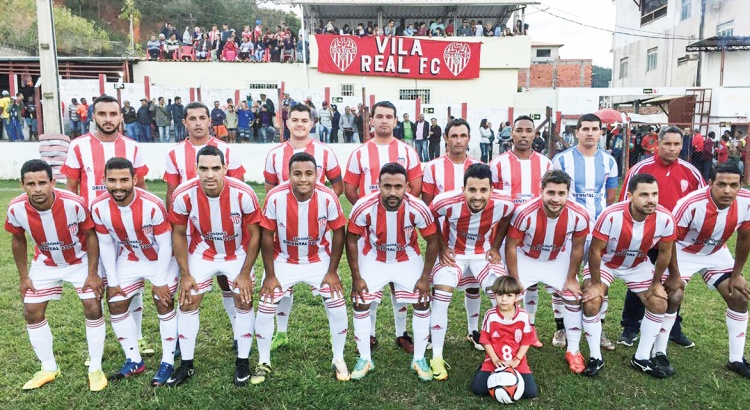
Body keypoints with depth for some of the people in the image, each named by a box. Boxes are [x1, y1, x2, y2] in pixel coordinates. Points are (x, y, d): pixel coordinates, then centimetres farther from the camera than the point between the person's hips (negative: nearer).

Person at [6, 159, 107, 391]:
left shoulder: (73, 204, -33)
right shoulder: (16, 209, -23)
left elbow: (90, 236, -17)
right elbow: (18, 240, -2)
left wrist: (92, 274, -17)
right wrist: (24, 277, 0)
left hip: (80, 260, -3)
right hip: (45, 263, 3)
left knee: (93, 309, -9)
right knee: (31, 312, 4)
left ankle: (95, 369, 7)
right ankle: (49, 368, 22)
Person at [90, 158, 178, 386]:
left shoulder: (153, 205, -32)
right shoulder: (99, 208, -20)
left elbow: (165, 244, -21)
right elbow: (106, 245, -6)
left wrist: (160, 281, -16)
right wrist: (113, 281, -2)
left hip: (161, 260, -4)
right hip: (128, 260, 5)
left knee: (164, 306, -3)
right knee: (116, 305, 5)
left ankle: (168, 363, 9)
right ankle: (134, 361, 18)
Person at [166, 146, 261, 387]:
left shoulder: (244, 194, -29)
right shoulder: (183, 195, -25)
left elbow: (255, 234, -15)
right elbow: (178, 234, -8)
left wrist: (245, 273, -12)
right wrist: (185, 274, -6)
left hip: (238, 253, -1)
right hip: (202, 253, 1)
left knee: (244, 302, -1)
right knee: (187, 303, 1)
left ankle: (243, 362, 16)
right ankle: (186, 364, 19)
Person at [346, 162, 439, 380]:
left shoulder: (418, 208, -31)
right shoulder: (363, 207, -31)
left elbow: (432, 241, -13)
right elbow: (351, 240, -14)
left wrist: (425, 277, -11)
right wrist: (356, 277, -11)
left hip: (408, 258, 0)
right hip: (373, 258, 0)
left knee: (422, 303, -3)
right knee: (360, 303, -3)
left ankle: (419, 359, 16)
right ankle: (365, 359, 16)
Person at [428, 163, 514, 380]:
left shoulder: (504, 203, -24)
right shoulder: (447, 202, -32)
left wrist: (495, 247, -1)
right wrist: (441, 248, -10)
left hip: (484, 252, 2)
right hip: (453, 252, -2)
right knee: (440, 296, -17)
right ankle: (437, 358, -3)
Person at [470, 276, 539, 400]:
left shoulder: (523, 316, -8)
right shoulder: (490, 315, -11)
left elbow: (526, 340, -2)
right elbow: (485, 340, -5)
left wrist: (517, 360, -11)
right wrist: (495, 359, -12)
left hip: (517, 361, 1)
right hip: (494, 361, -1)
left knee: (531, 392, -12)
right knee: (478, 389, -13)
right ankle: (482, 369, 19)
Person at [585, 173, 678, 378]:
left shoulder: (665, 218, -25)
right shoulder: (611, 215, -36)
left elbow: (664, 252, -6)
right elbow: (595, 251, -24)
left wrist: (656, 282, 1)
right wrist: (595, 283, -18)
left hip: (638, 265, 4)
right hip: (605, 262, -3)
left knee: (660, 304, -1)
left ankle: (642, 358, 17)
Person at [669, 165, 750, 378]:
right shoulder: (691, 204, -35)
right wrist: (675, 276, -18)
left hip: (717, 253, 5)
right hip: (684, 252, -5)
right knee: (672, 298, -15)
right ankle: (660, 354, 1)